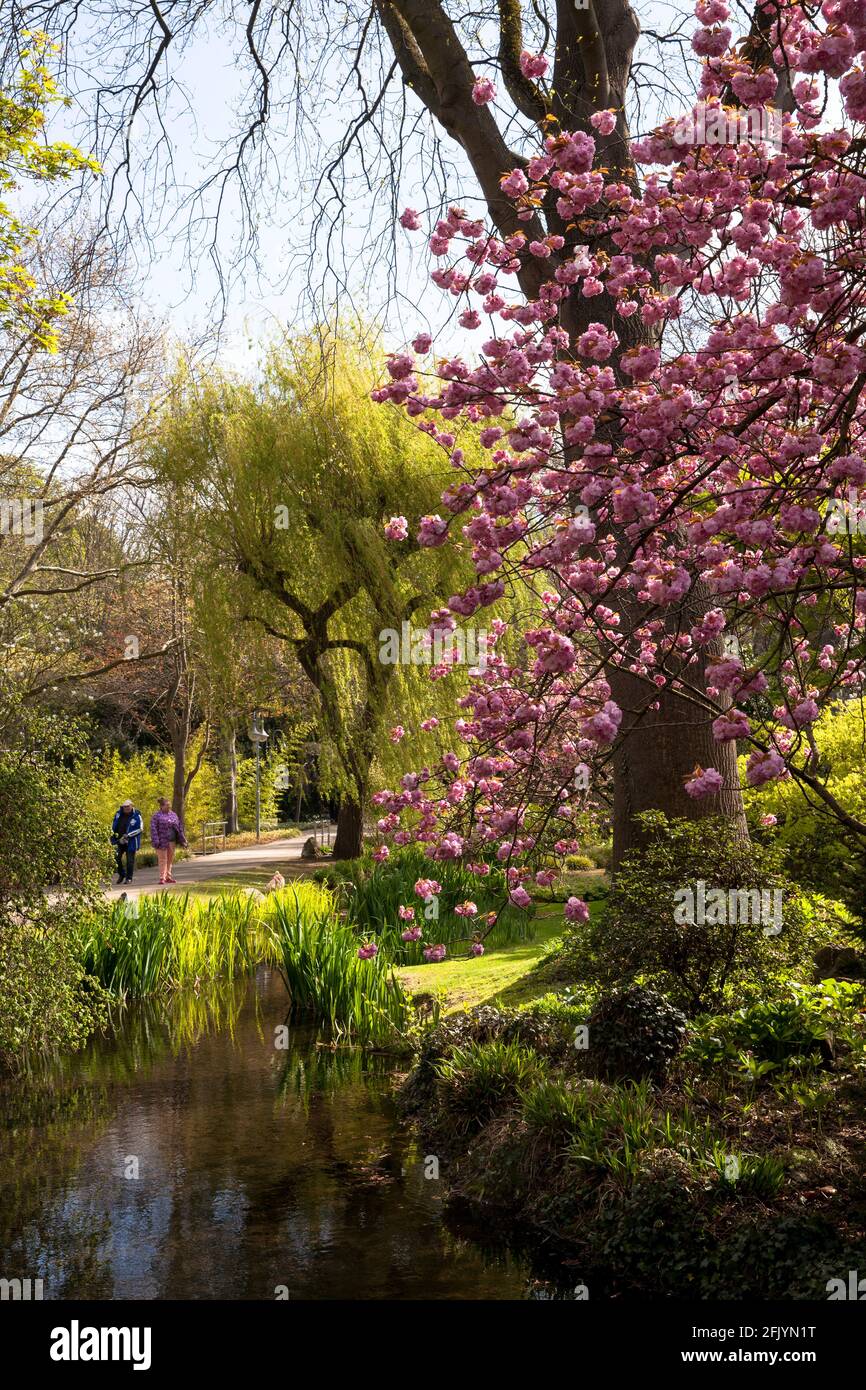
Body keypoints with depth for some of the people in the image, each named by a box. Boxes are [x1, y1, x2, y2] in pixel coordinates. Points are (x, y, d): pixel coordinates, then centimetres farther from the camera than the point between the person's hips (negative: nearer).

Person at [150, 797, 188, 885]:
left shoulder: (173, 815, 14)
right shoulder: (156, 816, -3)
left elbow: (179, 828, 17)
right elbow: (153, 829, -9)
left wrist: (183, 841, 14)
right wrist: (156, 842, -18)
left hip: (172, 841, 6)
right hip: (162, 841, -5)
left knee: (170, 859, 9)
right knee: (163, 859, -4)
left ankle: (168, 877, 18)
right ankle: (162, 878, 0)